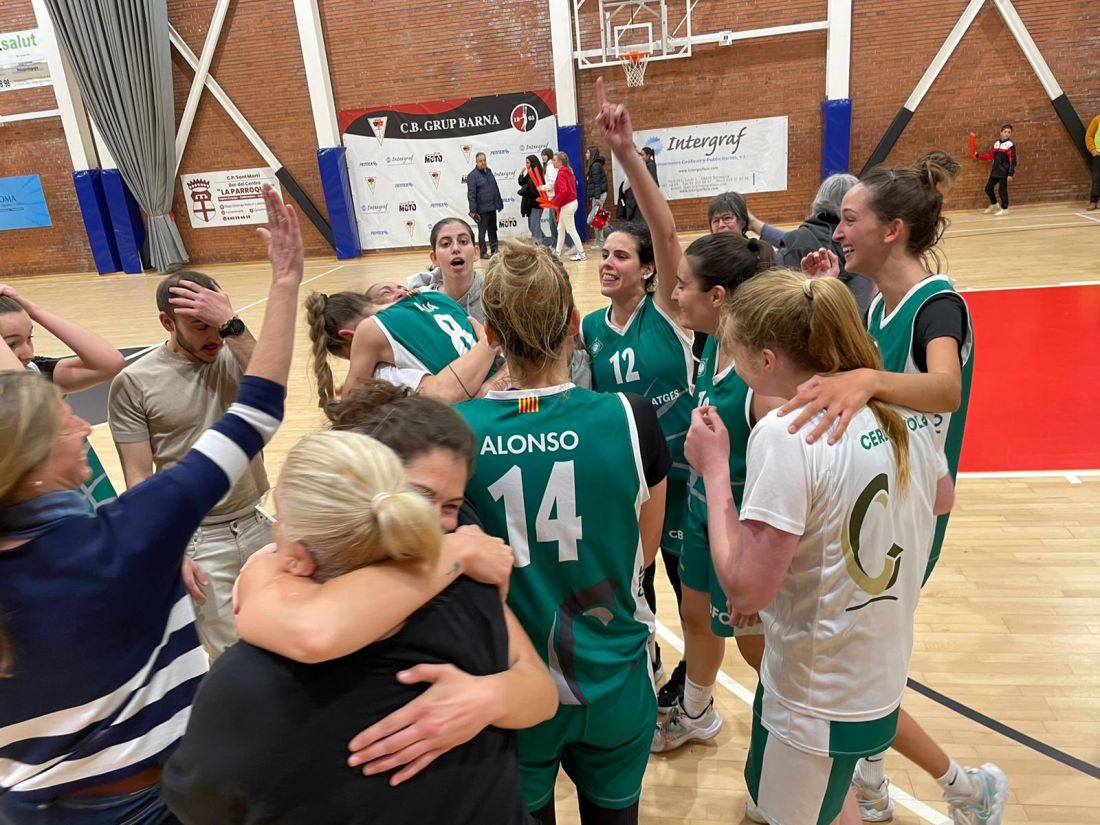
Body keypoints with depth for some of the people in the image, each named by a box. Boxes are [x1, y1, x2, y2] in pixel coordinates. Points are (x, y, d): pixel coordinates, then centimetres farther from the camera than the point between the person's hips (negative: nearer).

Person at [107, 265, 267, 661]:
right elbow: (139, 479, -8)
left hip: (258, 523, 3)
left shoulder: (232, 356, -3)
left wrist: (232, 324, -28)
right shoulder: (133, 384, -9)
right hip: (199, 539, -3)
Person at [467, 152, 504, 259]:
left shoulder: (489, 172, 11)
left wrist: (499, 203, 16)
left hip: (492, 208, 7)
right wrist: (473, 210, -19)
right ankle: (482, 253, 11)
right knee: (482, 231, 2)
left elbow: (496, 189, 18)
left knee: (492, 230, 14)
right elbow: (471, 194, -14)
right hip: (482, 209, -7)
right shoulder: (472, 175, -11)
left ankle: (494, 250, 23)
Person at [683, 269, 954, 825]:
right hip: (882, 676, 8)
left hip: (815, 700, -7)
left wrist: (714, 468, -20)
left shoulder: (785, 432, -29)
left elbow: (745, 590, -27)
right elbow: (941, 499, 15)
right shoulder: (899, 406, -4)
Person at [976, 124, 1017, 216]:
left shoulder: (1010, 145, -11)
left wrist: (1011, 173, -19)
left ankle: (1004, 209, 10)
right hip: (995, 171, 7)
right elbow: (990, 155, 16)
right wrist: (978, 156, 7)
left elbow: (1013, 160, -14)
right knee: (988, 188, 12)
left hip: (1004, 172, -7)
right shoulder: (996, 143, 9)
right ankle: (994, 205, 32)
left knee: (1002, 190, -3)